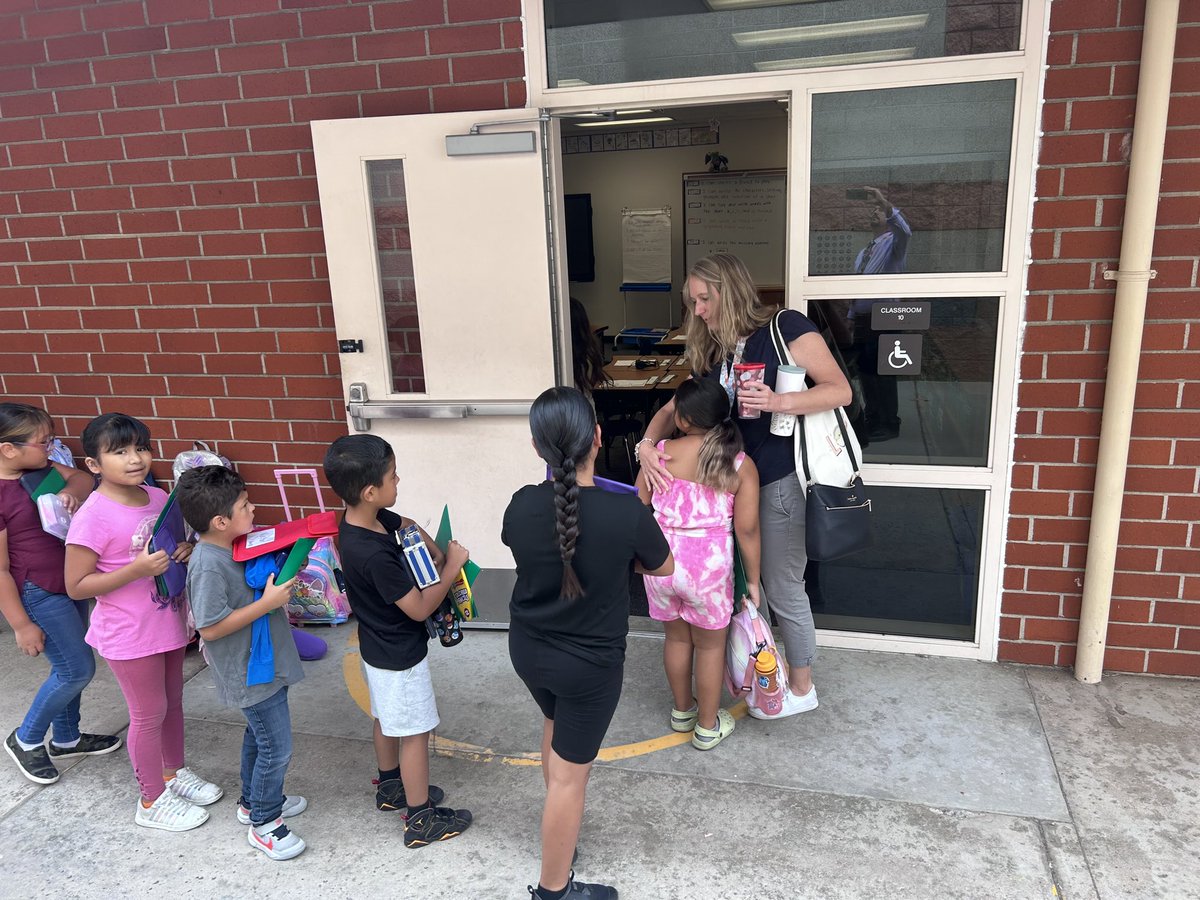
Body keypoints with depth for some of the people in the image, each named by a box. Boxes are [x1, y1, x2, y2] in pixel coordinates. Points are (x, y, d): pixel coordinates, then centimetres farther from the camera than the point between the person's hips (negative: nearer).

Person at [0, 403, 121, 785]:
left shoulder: (40, 467, -2)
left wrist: (70, 491, -22)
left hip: (71, 584, 8)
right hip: (39, 595, -8)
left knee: (69, 666, 20)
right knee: (79, 670, -1)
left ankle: (66, 739, 39)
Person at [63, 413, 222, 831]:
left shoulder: (158, 498, -3)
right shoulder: (93, 518, -22)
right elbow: (76, 586, -17)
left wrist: (185, 551, -10)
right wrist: (137, 570, -28)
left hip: (169, 622, 6)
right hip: (129, 635, -6)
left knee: (172, 702, 22)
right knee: (149, 714, 9)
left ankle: (174, 772, 44)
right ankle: (153, 800, 29)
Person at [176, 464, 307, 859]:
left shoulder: (234, 545, -1)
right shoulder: (208, 565, -29)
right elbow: (210, 628, -27)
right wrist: (267, 603, -28)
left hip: (263, 662, 9)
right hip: (251, 673, -9)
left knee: (258, 735, 26)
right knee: (276, 747, 3)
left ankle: (254, 800, 45)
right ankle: (263, 823, 22)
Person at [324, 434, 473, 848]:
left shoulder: (364, 519, -9)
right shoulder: (373, 555, -36)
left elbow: (406, 525, 13)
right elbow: (419, 608, -27)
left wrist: (436, 551, -1)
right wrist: (452, 566, -18)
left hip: (378, 648, 9)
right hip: (399, 657, -9)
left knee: (387, 720, 26)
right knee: (414, 733, 8)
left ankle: (391, 787, 47)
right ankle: (422, 820, 24)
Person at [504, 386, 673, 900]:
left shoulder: (521, 505, -17)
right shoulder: (627, 513, -26)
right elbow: (663, 568, -6)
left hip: (527, 649, 5)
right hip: (590, 664, -4)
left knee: (556, 723, 32)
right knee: (569, 774, 11)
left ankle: (557, 817, 54)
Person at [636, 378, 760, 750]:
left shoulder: (660, 452, -7)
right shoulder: (741, 466, -9)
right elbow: (747, 529, -10)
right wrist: (753, 579, 2)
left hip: (661, 560, 2)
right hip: (708, 565, -2)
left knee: (677, 637, 23)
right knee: (710, 645, 17)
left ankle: (682, 711, 42)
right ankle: (707, 727, 31)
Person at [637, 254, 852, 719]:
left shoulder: (786, 328, -11)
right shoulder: (715, 352, 11)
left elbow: (840, 390, -14)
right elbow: (675, 407, 10)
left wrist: (778, 402, -29)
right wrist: (647, 443, -9)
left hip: (782, 482, -7)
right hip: (739, 481, 7)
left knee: (782, 588, 6)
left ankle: (802, 688, 27)